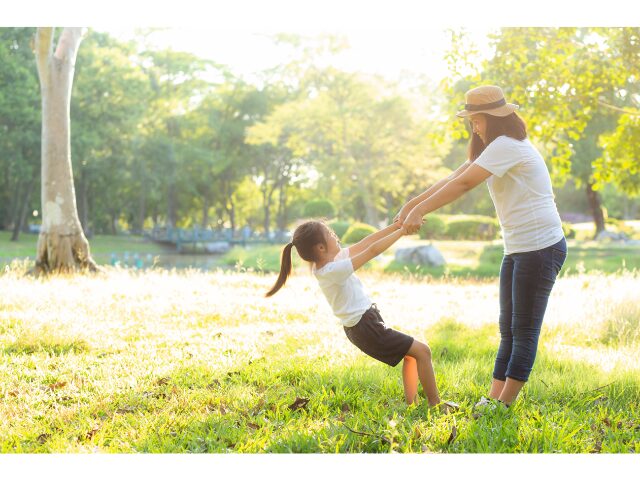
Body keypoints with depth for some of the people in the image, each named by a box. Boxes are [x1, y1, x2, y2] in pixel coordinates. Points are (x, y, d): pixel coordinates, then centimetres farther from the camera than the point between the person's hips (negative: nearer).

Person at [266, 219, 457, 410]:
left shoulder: (330, 260, 2)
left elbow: (364, 243, 6)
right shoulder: (333, 271, -25)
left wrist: (396, 225, 3)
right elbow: (372, 251, -25)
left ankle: (411, 403, 26)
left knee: (412, 353, 22)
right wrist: (402, 231, -16)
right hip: (366, 328, -10)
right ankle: (435, 403, 5)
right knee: (422, 351, -6)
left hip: (364, 324, 10)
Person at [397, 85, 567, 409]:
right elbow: (452, 178, 15)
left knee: (524, 329, -4)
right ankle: (493, 398, 10)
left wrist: (420, 211, -18)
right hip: (517, 249, 11)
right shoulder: (494, 149, 18)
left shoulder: (507, 146, -15)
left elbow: (463, 184, -21)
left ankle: (503, 403, -1)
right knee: (508, 328, 8)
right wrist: (412, 204, 7)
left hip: (541, 247, -11)